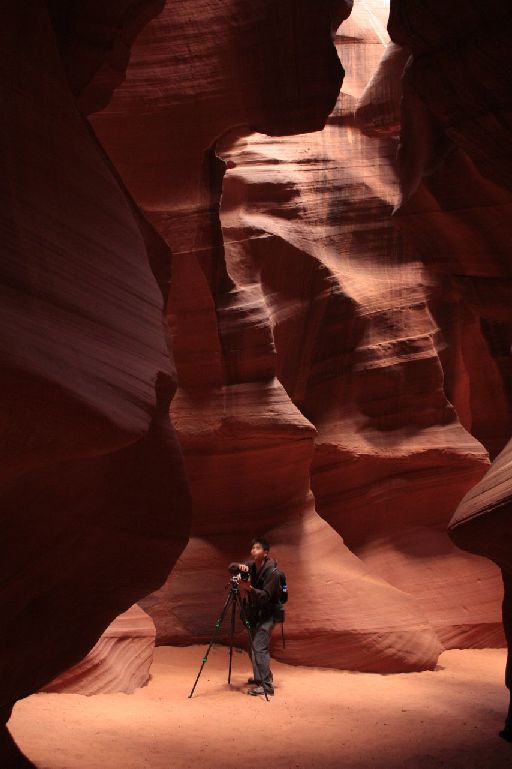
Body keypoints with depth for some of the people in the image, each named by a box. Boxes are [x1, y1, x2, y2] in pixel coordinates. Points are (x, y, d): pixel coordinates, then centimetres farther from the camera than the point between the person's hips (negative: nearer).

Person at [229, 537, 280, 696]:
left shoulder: (271, 572, -19)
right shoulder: (251, 565, 1)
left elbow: (265, 596, -24)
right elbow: (231, 567, 3)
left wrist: (250, 588, -38)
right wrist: (239, 566, -19)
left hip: (267, 614, -8)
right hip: (254, 613, 8)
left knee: (259, 647, -17)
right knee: (253, 647, 12)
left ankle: (266, 685, -15)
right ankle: (260, 676, 30)